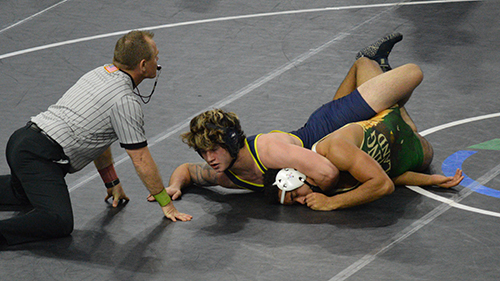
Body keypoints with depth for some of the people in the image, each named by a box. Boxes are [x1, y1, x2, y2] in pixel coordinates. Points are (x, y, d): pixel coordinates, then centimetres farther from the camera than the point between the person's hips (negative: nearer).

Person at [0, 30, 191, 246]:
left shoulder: (100, 73, 16)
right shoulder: (126, 101, -12)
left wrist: (112, 183, 31)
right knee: (59, 223, -25)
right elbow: (141, 160, -6)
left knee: (22, 192, 38)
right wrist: (166, 204, 4)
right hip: (40, 158, -10)